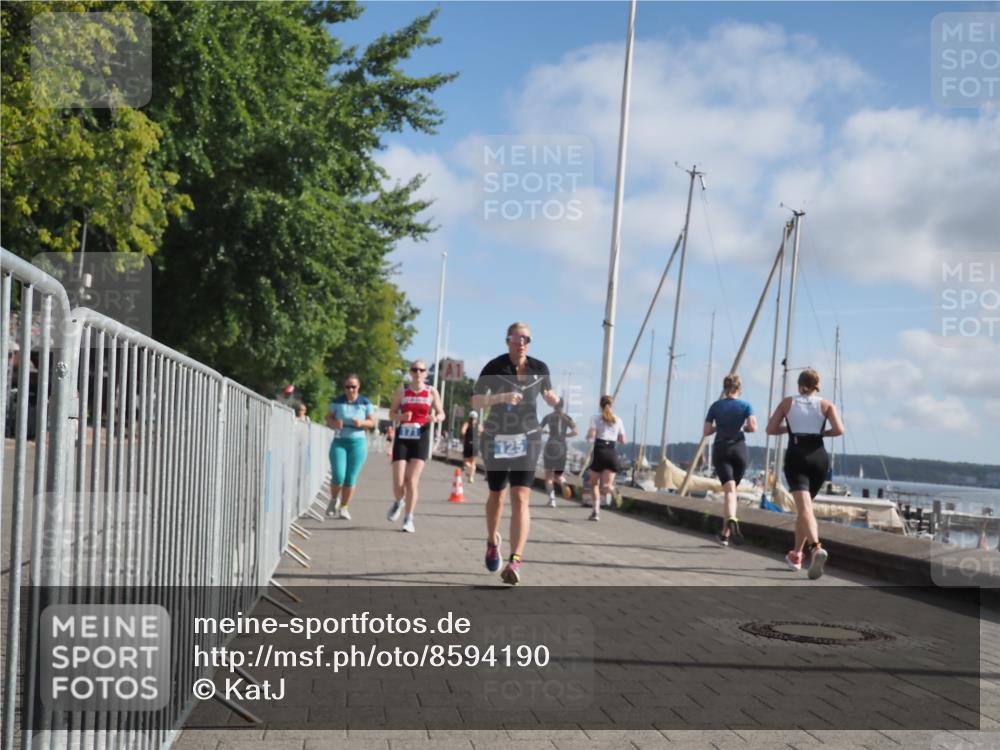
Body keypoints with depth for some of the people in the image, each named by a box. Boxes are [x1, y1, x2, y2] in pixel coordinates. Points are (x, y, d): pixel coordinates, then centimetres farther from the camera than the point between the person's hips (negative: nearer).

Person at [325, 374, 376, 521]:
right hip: (339, 442, 0)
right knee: (338, 476, -11)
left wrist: (362, 423, -17)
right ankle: (334, 500, 18)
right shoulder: (337, 402, 3)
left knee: (351, 478, -1)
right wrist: (334, 423, -15)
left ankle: (344, 508, 13)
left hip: (358, 442, 0)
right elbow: (328, 418, 7)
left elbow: (372, 421, 5)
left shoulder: (365, 403, 2)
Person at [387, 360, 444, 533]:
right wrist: (401, 417, -15)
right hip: (402, 438, 1)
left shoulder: (431, 392, 4)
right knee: (398, 482, -4)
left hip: (421, 440, -1)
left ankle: (409, 519, 1)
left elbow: (441, 414, 9)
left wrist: (435, 418, -15)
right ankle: (398, 502, 30)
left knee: (412, 481, -10)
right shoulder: (401, 390, 4)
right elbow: (392, 414, 7)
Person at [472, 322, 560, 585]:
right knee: (496, 495, 16)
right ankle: (493, 541, 44)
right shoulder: (494, 367, -9)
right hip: (496, 439, 0)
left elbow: (548, 394, 15)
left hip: (527, 439, 0)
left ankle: (515, 562, -19)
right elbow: (476, 402, -13)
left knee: (520, 499, -14)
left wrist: (558, 403, -8)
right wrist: (501, 397, -30)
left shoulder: (539, 368, -2)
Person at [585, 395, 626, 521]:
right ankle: (608, 488, -43)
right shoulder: (618, 420, 13)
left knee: (594, 483, 15)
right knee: (606, 484, -5)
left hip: (599, 450, -2)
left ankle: (596, 510, 4)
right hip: (612, 452, 2)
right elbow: (622, 440, 14)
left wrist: (588, 436, 13)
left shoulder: (596, 418, 3)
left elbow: (591, 435, -9)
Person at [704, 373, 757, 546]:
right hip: (739, 449, 0)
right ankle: (725, 533, 14)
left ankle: (732, 520, -42)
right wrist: (743, 427, 11)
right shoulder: (745, 405, 3)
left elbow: (707, 431, 3)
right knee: (732, 489, 13)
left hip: (720, 449, 0)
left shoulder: (716, 406, 5)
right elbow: (753, 427, -10)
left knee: (729, 490, -12)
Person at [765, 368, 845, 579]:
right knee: (804, 506, 19)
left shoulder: (788, 402, 9)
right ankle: (796, 554, 26)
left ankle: (816, 547, -40)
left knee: (804, 507, -15)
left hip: (796, 455, -2)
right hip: (819, 456, 2)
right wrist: (822, 433, 12)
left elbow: (770, 429, 6)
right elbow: (839, 430, -6)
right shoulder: (826, 405, 9)